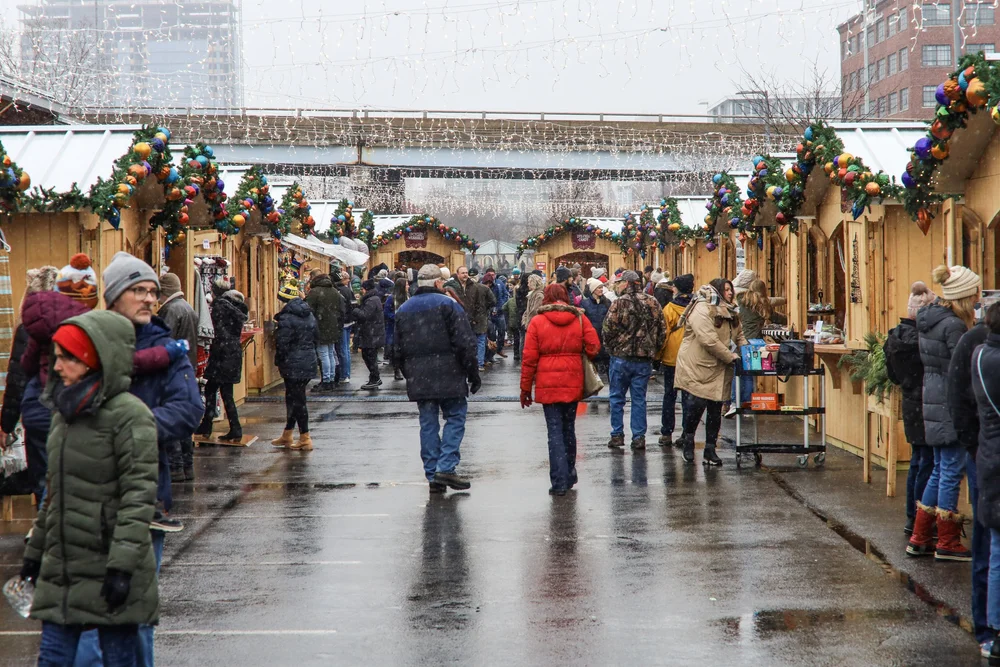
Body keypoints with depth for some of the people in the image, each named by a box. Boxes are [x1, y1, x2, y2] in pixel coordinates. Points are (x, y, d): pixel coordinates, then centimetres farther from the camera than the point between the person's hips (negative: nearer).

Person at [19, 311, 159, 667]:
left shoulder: (129, 414, -12)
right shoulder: (64, 413, 13)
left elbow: (139, 494, -17)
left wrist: (123, 564, -22)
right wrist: (36, 549, 23)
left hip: (109, 574, -7)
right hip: (61, 570, 7)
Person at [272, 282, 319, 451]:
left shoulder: (286, 318, -15)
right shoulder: (309, 315, 10)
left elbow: (282, 344, -16)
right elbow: (317, 338, 16)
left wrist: (278, 362, -2)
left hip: (293, 365, -8)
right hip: (309, 363, 8)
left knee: (296, 399, -2)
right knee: (294, 398, 17)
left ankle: (305, 439, -2)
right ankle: (287, 435, 26)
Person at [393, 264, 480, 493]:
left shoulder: (403, 310, 12)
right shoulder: (448, 305, -6)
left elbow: (397, 350, 16)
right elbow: (465, 344, -11)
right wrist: (473, 375, -4)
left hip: (418, 379, 5)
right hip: (448, 377, -5)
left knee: (428, 424, 9)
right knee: (455, 418, 5)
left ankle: (432, 474, 9)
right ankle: (446, 467, -7)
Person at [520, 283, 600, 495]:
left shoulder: (537, 322, -1)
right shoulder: (579, 319, 4)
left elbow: (529, 358, -2)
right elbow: (594, 346, -4)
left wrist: (525, 388, 4)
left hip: (548, 384, -2)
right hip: (573, 382, 2)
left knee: (555, 431, -1)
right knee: (569, 429, 16)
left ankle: (559, 482, -7)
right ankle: (569, 476, 26)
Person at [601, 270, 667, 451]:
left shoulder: (620, 303, -10)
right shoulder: (653, 303, 3)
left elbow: (608, 328, -12)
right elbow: (662, 329, 6)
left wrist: (611, 348, 4)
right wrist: (654, 351, 14)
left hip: (622, 357, -3)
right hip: (644, 359, 3)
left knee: (617, 397, 9)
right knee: (639, 398, 10)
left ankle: (617, 435, 10)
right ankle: (639, 437, 8)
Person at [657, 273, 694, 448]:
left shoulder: (670, 308, -9)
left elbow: (663, 334, -7)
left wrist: (657, 356, 3)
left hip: (671, 359, -2)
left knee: (669, 395, 8)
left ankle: (666, 434, 10)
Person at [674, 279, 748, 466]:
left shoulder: (730, 313, 16)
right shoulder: (702, 310, -14)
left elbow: (739, 336, 23)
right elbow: (708, 340, -22)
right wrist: (730, 357, -17)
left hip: (718, 370, 8)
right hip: (697, 367, -8)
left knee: (715, 409, 7)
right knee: (697, 404, -11)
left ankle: (710, 450, 14)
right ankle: (688, 440, 14)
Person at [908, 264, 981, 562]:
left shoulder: (927, 318, 9)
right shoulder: (953, 325, -18)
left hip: (933, 400, 9)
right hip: (951, 405, -9)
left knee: (940, 469, 16)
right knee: (952, 470, 0)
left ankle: (920, 538, 20)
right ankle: (947, 544, 7)